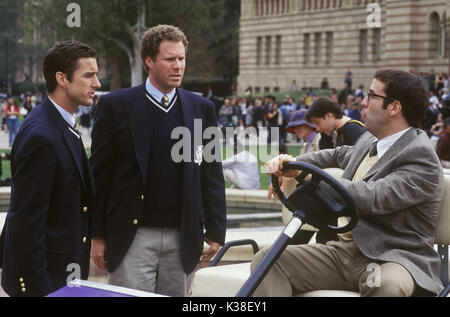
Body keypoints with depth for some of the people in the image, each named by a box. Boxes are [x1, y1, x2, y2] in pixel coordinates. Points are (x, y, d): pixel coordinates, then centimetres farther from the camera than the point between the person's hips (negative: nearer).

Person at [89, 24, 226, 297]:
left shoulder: (202, 109, 8)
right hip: (133, 238, -3)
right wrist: (98, 235, -1)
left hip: (183, 240, 3)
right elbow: (100, 174, 1)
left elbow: (212, 174, 11)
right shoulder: (116, 105, 0)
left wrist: (215, 231, 6)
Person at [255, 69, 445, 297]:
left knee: (387, 285, -44)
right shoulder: (369, 141, 17)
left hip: (392, 259, -8)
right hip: (343, 250, 8)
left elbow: (374, 198, -25)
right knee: (266, 260, -12)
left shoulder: (422, 158, -11)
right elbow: (341, 155, 40)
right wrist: (293, 163, 20)